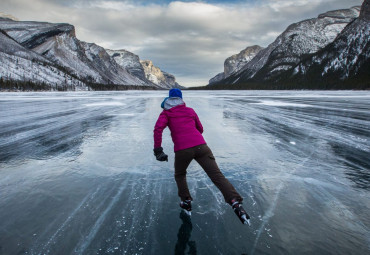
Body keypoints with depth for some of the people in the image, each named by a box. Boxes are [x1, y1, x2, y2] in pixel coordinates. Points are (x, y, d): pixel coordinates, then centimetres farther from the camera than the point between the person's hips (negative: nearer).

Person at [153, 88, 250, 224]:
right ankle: (236, 203, -18)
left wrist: (158, 150, -5)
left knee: (180, 175, 27)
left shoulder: (166, 113, 14)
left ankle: (186, 202, 25)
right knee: (217, 176, -4)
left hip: (182, 150, -2)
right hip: (201, 146, 2)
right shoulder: (190, 110, 25)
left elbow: (158, 128, -5)